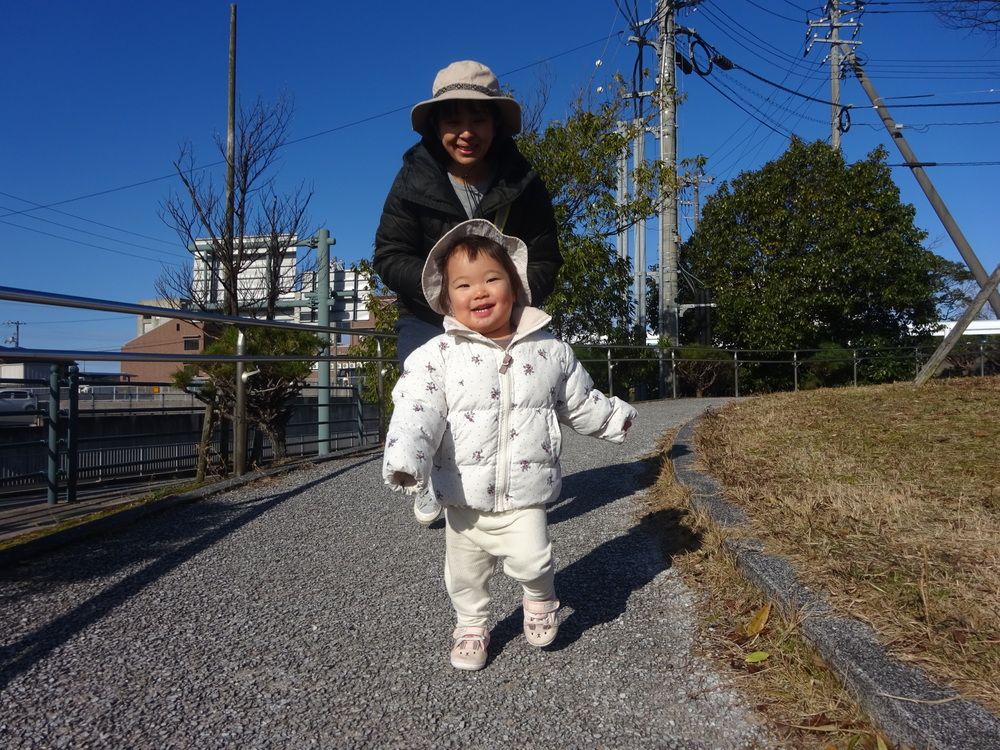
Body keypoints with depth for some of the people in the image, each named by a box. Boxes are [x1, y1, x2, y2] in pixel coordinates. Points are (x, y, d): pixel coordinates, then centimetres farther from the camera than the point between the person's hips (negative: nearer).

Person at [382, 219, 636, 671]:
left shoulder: (549, 350, 0)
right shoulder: (437, 356, -8)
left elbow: (579, 401, 15)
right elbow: (416, 411, -18)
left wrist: (614, 417, 25)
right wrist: (405, 460, -34)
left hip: (524, 497, 0)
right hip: (463, 498, 1)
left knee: (532, 560, -12)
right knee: (465, 570, 14)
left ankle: (541, 599, 22)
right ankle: (470, 626, 41)